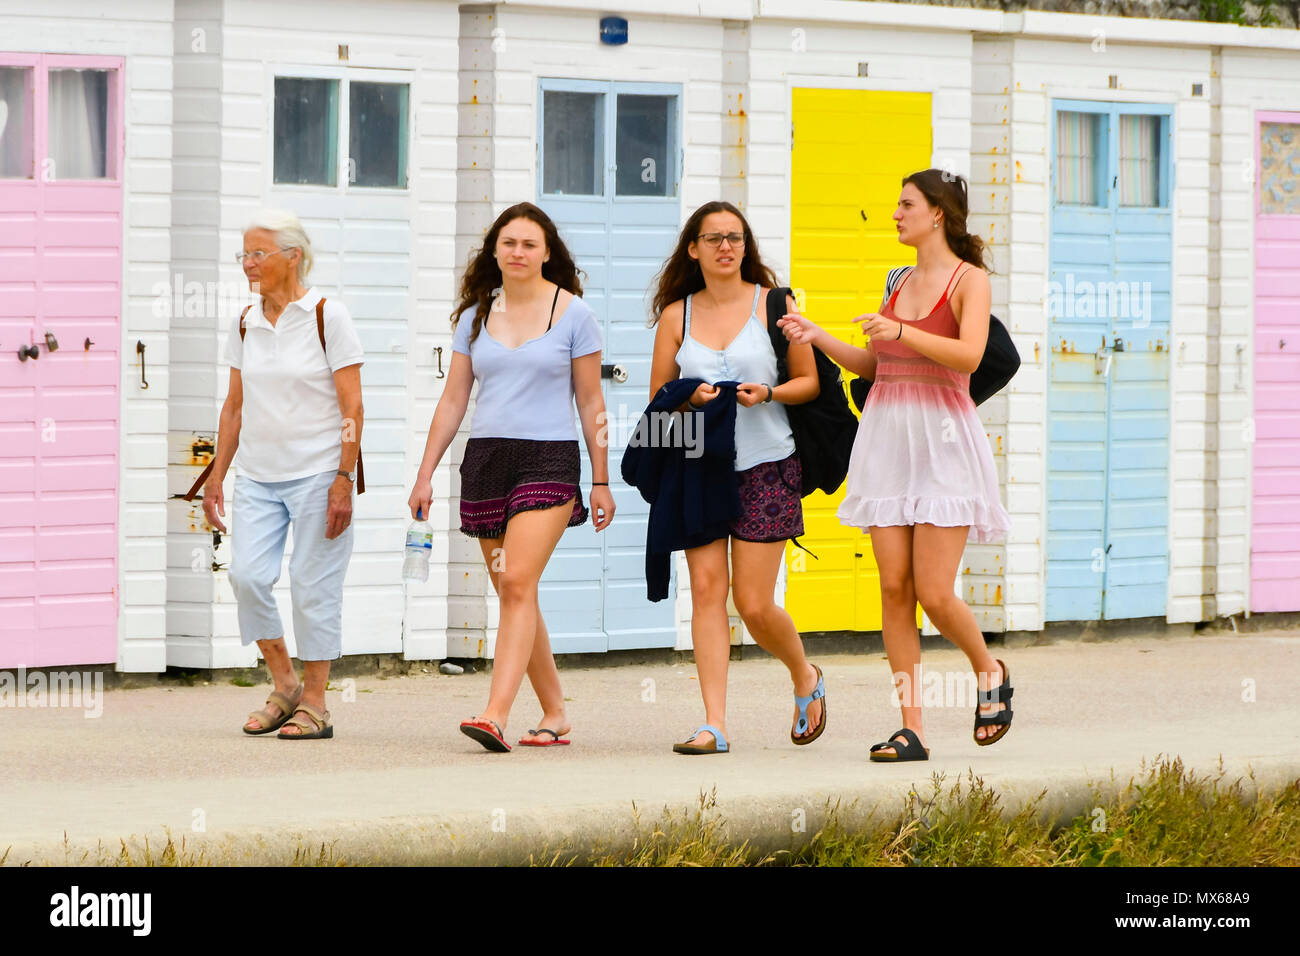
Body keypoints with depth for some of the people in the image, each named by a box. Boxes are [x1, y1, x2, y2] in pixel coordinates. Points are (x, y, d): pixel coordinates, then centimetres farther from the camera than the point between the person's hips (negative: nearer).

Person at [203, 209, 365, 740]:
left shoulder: (327, 317, -7)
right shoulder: (246, 323, 9)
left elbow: (352, 407, -8)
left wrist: (344, 480, -14)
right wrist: (216, 475, 12)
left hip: (317, 472, -5)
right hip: (258, 473, 5)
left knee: (313, 586, -4)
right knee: (247, 573, -9)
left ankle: (314, 704, 7)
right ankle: (284, 686, 8)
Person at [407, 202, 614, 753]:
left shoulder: (572, 312, 1)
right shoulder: (476, 315, 11)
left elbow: (590, 402, 4)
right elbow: (453, 400, 14)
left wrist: (601, 481, 3)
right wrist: (426, 474, 9)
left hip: (549, 458, -5)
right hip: (486, 459, 5)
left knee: (519, 583, -18)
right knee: (510, 594, 5)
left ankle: (496, 714, -26)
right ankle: (554, 714, 16)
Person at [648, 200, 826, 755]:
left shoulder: (773, 304, 2)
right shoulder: (677, 315, 8)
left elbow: (810, 381, 5)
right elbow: (657, 396, 10)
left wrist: (767, 393, -14)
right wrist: (689, 399, -11)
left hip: (765, 465, -2)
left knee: (754, 604, -5)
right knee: (707, 588, -8)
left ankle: (805, 678, 25)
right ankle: (714, 725, -8)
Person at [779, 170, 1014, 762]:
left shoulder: (969, 280, -3)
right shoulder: (902, 284, 17)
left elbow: (969, 355, -19)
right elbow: (872, 364, 24)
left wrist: (901, 333, -28)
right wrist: (817, 338, 11)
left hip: (942, 439, -6)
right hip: (887, 438, 6)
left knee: (934, 594, -9)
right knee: (894, 589, -2)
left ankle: (989, 672, 20)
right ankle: (911, 730, 0)